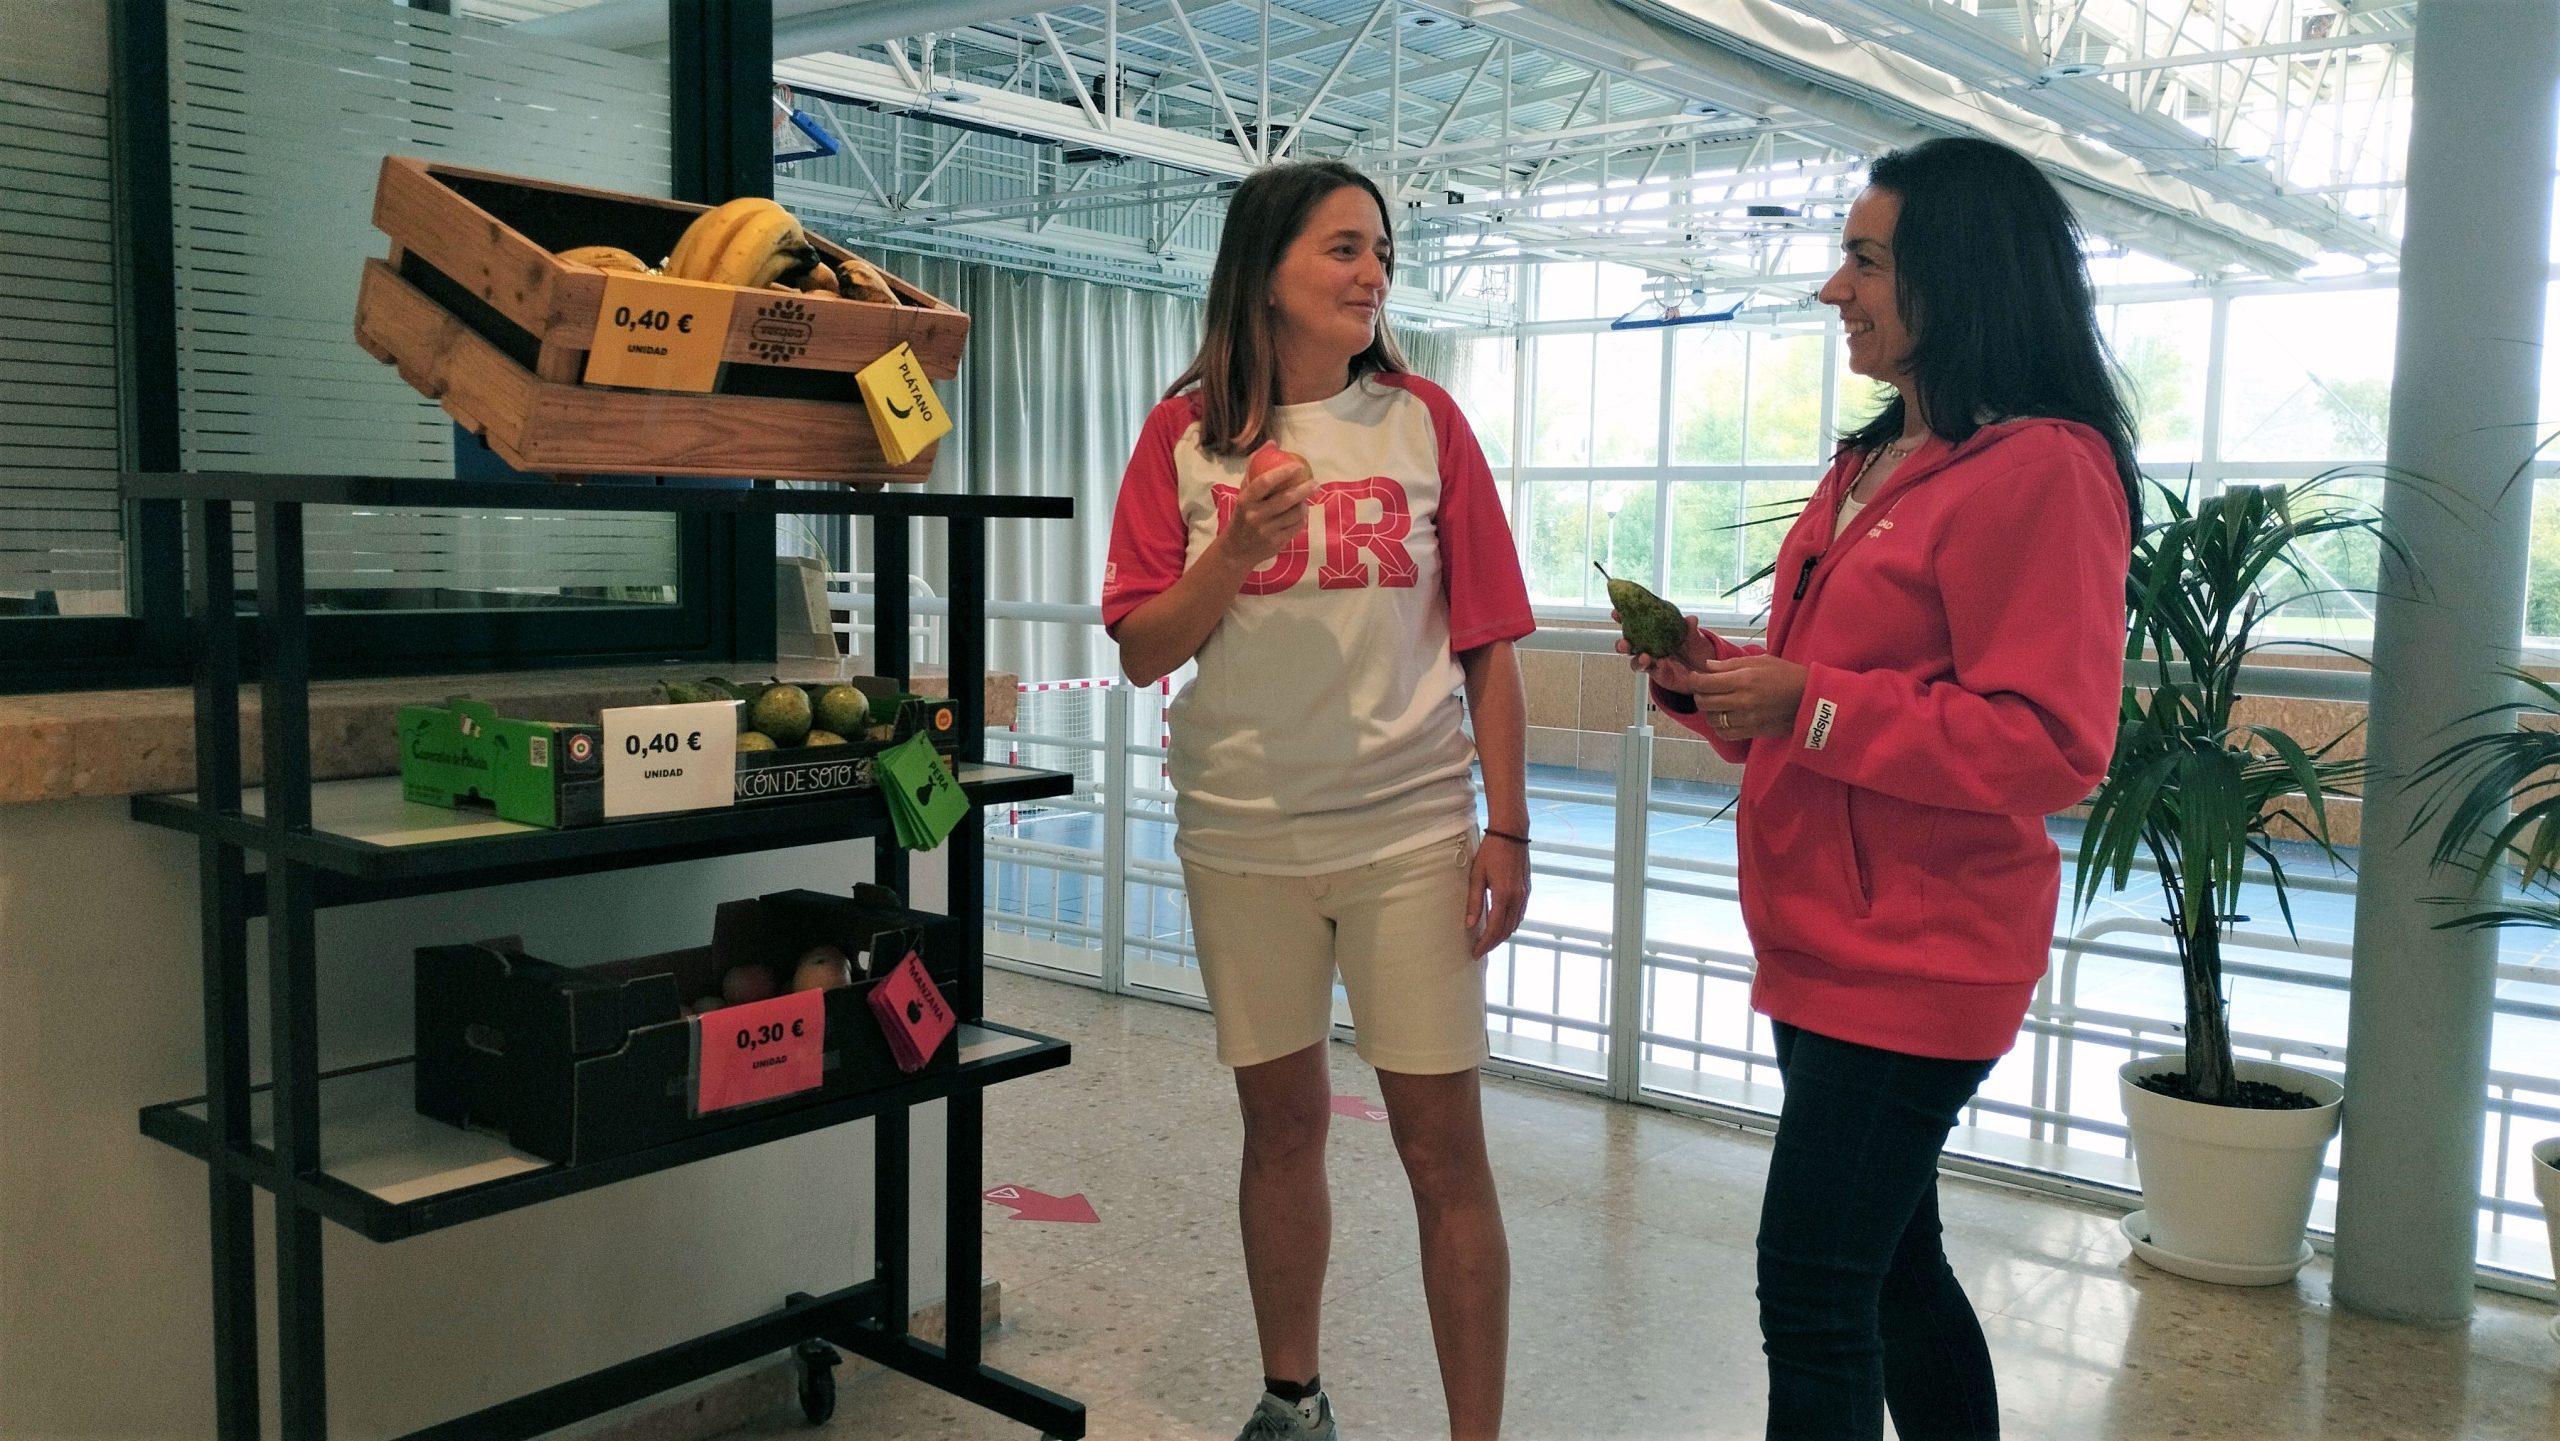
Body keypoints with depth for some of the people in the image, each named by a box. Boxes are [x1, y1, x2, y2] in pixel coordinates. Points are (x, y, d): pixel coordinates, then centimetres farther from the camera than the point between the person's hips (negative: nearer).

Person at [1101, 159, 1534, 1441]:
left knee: (1441, 1139, 0)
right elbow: (1142, 652, -1)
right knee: (1281, 1120, 14)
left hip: (1411, 829, -1)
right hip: (1242, 830, 1)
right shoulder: (1186, 433, 2)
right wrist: (1235, 552, -17)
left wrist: (1507, 828, -3)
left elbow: (1487, 644, 1)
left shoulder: (1422, 420, 0)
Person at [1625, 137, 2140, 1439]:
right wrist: (1716, 676, 2)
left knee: (1812, 1293, -4)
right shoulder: (1873, 462, 15)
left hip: (1912, 961, -9)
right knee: (1888, 1262, 20)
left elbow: (2052, 746, -20)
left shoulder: (2041, 469, -14)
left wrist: (1809, 703, -21)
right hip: (1824, 941, 10)